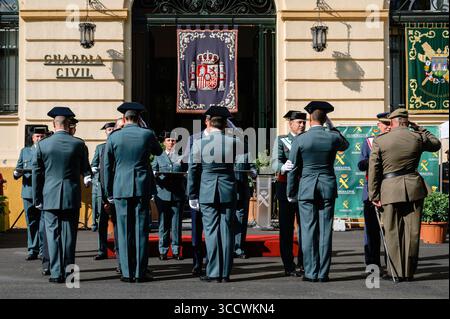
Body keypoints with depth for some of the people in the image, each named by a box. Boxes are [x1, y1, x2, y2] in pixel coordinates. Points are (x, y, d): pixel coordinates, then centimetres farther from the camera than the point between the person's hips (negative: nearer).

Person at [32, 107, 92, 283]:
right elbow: (85, 169, 9)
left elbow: (37, 174, 3)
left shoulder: (42, 145, -2)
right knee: (69, 234, 5)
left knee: (53, 234, 3)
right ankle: (69, 271, 9)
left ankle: (56, 273, 3)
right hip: (72, 196, 0)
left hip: (50, 196, 0)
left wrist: (37, 199, 10)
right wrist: (87, 178, 32)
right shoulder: (79, 144, -3)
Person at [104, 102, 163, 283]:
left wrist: (109, 193, 13)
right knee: (141, 229, 2)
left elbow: (107, 166, 5)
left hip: (120, 188, 0)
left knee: (124, 231, 4)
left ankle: (127, 273, 6)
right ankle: (140, 273, 3)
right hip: (142, 187, 0)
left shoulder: (113, 137, 1)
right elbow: (158, 152, 19)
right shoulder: (147, 134, -1)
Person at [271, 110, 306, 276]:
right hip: (286, 186, -3)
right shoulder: (281, 140, 5)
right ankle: (289, 266, 4)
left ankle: (303, 263, 15)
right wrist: (283, 167, -31)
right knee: (287, 227, 0)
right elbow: (275, 162, -11)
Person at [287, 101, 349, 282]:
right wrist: (332, 126, 22)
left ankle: (311, 273, 2)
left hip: (306, 188, -1)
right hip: (328, 187, 2)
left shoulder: (300, 140, -6)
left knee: (309, 231, 2)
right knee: (325, 230, 4)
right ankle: (323, 273, 5)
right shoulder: (333, 137, -2)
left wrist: (291, 193, 8)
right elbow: (345, 145, 24)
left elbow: (293, 169, -1)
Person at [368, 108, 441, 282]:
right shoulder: (417, 137, 2)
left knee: (393, 232, 5)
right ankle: (409, 273, 14)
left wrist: (374, 196, 2)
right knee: (412, 232, 8)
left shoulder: (379, 141, -2)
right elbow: (436, 144, 23)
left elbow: (373, 170, -3)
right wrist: (419, 129, 26)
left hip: (390, 189, -2)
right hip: (414, 188, 2)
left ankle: (397, 274, 5)